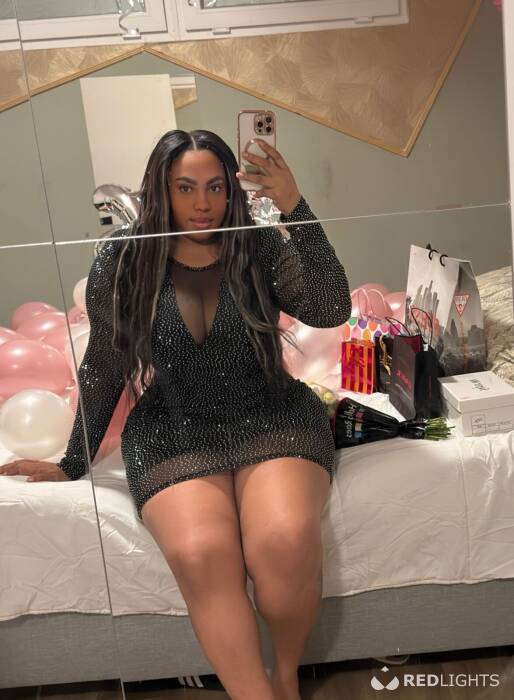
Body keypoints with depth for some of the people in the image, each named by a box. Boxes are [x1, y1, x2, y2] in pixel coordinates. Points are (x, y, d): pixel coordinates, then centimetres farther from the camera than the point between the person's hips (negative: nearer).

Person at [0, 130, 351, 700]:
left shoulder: (262, 248, 3)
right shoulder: (121, 261, 3)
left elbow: (330, 311, -11)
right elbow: (103, 367, 10)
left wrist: (296, 209, -16)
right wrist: (74, 462, 14)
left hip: (272, 417, 0)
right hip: (172, 432, 1)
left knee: (286, 541, -28)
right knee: (200, 554, -30)